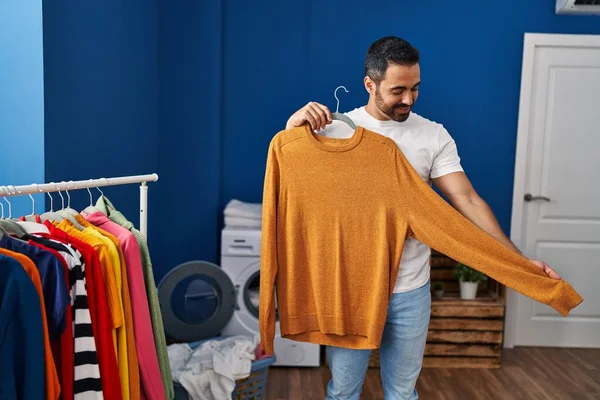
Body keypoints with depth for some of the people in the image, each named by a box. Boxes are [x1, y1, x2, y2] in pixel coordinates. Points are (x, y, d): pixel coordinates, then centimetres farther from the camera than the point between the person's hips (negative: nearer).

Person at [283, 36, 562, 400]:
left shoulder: (434, 136, -3)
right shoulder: (335, 128, -4)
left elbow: (466, 199, -8)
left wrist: (517, 260, -18)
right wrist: (293, 127, -22)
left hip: (410, 289, 1)